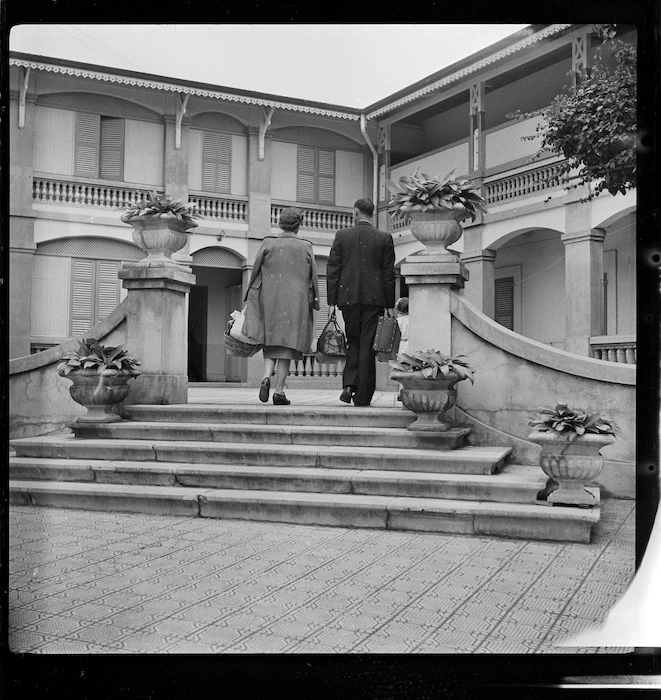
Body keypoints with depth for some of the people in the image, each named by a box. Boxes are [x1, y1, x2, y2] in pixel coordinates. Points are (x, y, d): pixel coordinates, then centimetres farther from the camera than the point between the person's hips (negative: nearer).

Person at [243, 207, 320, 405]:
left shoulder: (268, 243, 1)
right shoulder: (305, 247, 1)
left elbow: (255, 271, 2)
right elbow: (313, 278, 3)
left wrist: (250, 298, 9)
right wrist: (314, 301, 11)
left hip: (269, 300, 1)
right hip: (295, 302, -1)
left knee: (271, 342, 13)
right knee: (287, 344, 3)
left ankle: (266, 377, -11)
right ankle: (279, 391, 1)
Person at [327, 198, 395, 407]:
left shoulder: (342, 235, 3)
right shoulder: (384, 238, 2)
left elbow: (333, 270, 1)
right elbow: (389, 273, 2)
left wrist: (332, 301, 5)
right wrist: (390, 305, 6)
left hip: (348, 297, 1)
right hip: (374, 298, -1)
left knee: (353, 342, 16)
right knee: (367, 345, 2)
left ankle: (349, 384, 1)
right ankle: (362, 396, 4)